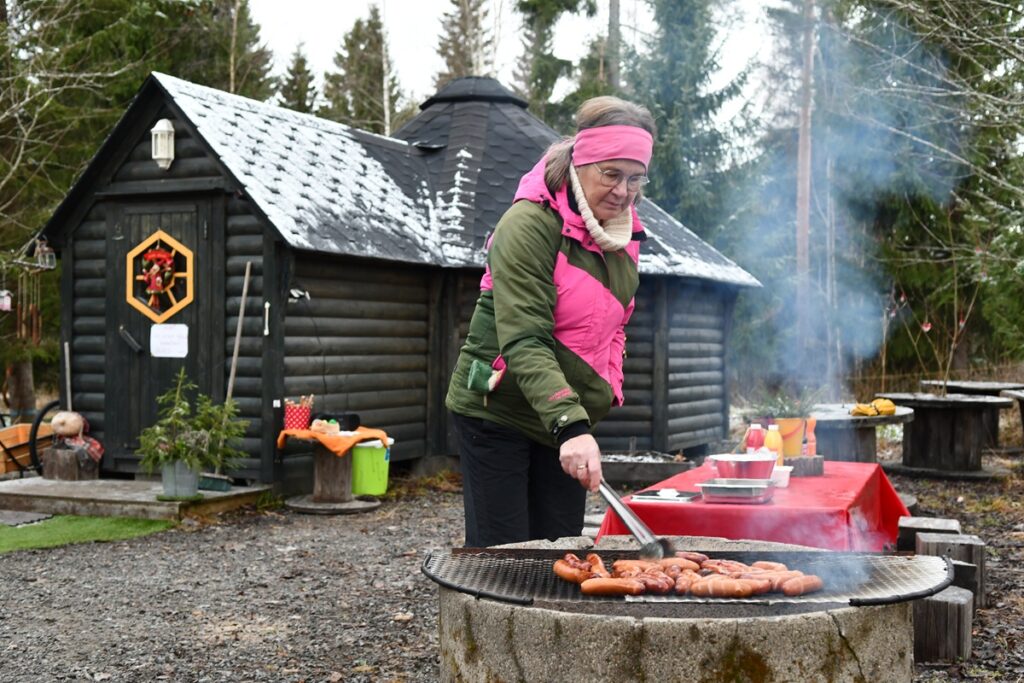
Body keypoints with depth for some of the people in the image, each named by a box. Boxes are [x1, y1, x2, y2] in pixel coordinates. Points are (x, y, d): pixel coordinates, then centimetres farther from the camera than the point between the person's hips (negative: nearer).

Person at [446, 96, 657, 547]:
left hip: (572, 420, 7)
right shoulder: (530, 225, -19)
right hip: (497, 411, -7)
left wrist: (609, 390, 7)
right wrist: (570, 424, -40)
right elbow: (524, 340, -29)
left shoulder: (624, 231, 4)